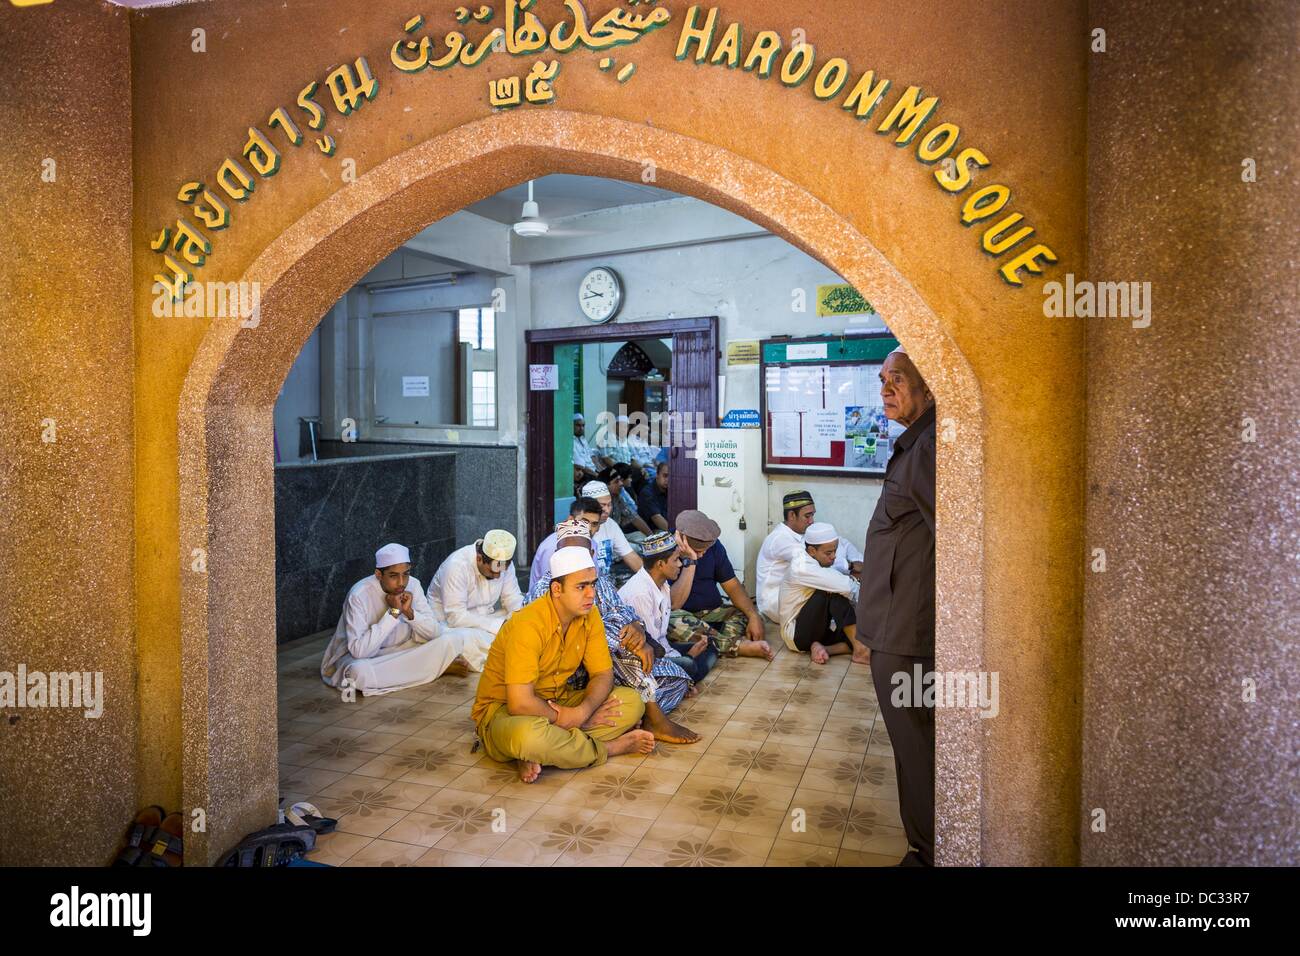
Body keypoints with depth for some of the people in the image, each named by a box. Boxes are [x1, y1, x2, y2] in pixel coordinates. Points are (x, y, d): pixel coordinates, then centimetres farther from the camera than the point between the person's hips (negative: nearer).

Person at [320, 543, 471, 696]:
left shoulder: (413, 585, -11)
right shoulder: (359, 595, -24)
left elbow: (435, 633, -10)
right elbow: (359, 650, -31)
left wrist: (409, 612, -26)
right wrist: (392, 612, -31)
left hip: (402, 649, 2)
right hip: (364, 657, -1)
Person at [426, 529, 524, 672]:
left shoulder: (504, 562, -9)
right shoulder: (457, 565, -28)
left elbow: (513, 597, -1)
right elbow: (456, 618, -30)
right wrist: (499, 625, -31)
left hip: (485, 618, 6)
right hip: (448, 622, -6)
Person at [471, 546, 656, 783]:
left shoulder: (589, 615, -6)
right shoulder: (528, 624, -27)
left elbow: (603, 674, -2)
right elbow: (520, 704, -29)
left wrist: (581, 712, -22)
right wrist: (567, 719, -17)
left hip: (557, 703, 7)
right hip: (502, 710, -7)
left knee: (632, 702, -11)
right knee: (529, 734, -42)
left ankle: (537, 756, -20)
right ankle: (611, 747, -15)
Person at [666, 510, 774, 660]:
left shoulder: (714, 545, -3)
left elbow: (732, 586, 0)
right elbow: (674, 604, -25)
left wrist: (754, 616, -16)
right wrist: (690, 562, -30)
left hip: (713, 611, 5)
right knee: (674, 621, -37)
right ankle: (741, 646, -31)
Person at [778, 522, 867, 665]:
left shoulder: (821, 565, 4)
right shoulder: (800, 567, -23)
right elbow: (845, 586, -31)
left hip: (818, 630, 8)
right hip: (797, 634, -8)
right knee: (834, 593, -28)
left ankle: (822, 648, -15)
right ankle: (860, 650, -22)